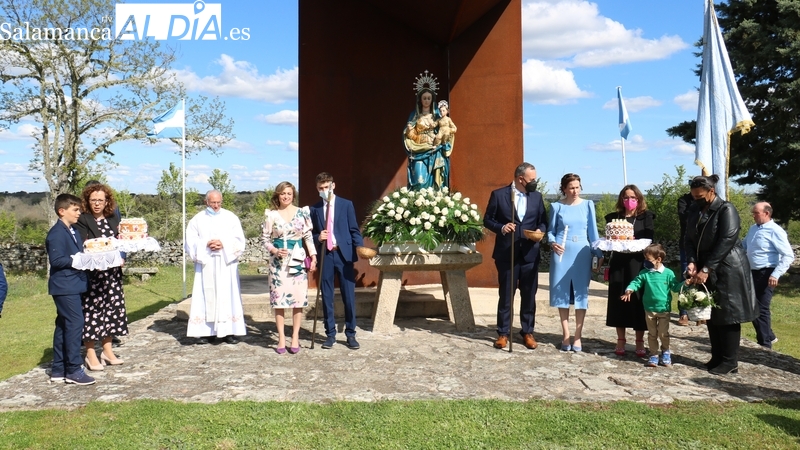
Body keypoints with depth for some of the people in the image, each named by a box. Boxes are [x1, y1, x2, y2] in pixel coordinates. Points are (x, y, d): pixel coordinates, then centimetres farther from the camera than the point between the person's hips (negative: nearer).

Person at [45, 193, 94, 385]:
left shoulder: (73, 232, 15)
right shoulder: (57, 233, -14)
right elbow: (56, 260, -21)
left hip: (72, 285, 10)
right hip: (64, 286, -10)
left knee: (64, 326, 13)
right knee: (75, 323, -10)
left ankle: (58, 370, 22)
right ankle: (73, 370, -3)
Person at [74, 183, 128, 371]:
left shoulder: (113, 219, 11)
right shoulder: (82, 220, -6)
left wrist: (122, 257, -4)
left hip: (112, 273, 6)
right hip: (91, 273, -6)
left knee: (112, 308, 10)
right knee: (92, 310, -2)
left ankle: (107, 350, 22)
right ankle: (90, 354, 10)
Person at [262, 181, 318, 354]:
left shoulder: (302, 212, 4)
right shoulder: (271, 215, 3)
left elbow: (308, 236, 7)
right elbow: (265, 238, 6)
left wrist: (313, 256, -1)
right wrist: (275, 250, -12)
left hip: (298, 259, 1)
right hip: (278, 260, 0)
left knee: (298, 297, -1)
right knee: (278, 298, 0)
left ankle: (295, 337, 9)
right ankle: (281, 338, 9)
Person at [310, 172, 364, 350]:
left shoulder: (346, 204, 4)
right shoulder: (314, 209, 10)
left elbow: (354, 229, 1)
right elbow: (312, 234, 13)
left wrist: (360, 247, -15)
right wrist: (318, 237, -10)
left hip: (344, 254, -2)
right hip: (324, 255, 2)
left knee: (349, 296, 1)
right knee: (327, 297, 7)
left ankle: (351, 334, 12)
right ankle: (330, 334, 18)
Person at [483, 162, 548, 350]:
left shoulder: (537, 196, 8)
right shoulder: (498, 194, -2)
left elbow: (543, 221, 11)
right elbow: (487, 219, 1)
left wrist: (540, 231, -10)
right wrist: (501, 227, -18)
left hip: (530, 254, 3)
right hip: (506, 254, -3)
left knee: (529, 296, 9)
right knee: (506, 296, 5)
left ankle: (528, 332, 21)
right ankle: (503, 333, 16)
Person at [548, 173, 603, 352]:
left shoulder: (588, 205, 5)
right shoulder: (556, 206, 2)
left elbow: (593, 231, 7)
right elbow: (551, 230, 6)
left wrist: (599, 254, 4)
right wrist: (552, 243, -14)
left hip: (582, 253, 1)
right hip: (562, 252, 0)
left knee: (581, 293, 2)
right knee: (562, 292, 3)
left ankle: (577, 336, 10)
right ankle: (565, 335, 14)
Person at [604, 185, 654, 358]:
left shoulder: (646, 216, 6)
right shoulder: (614, 217, 12)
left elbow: (648, 239, -4)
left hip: (638, 264, -2)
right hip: (618, 264, 2)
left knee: (637, 300, 0)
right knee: (619, 300, 3)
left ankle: (640, 342, 10)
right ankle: (620, 341, 13)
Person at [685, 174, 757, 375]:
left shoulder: (726, 210, -14)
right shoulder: (695, 211, 8)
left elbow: (726, 241, -22)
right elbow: (690, 239, 6)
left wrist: (706, 269, -25)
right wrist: (692, 262, -13)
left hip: (728, 270, -7)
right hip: (707, 270, 7)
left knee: (728, 315, -1)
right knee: (711, 315, 11)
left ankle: (730, 362, 8)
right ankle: (717, 357, 21)